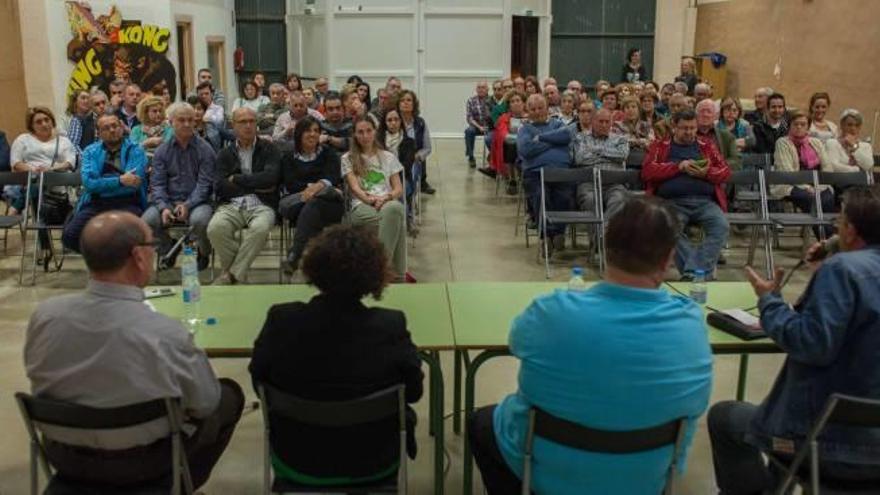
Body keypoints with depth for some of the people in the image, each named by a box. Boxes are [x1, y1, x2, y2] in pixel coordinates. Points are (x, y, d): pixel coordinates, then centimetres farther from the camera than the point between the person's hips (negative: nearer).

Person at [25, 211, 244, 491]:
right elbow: (205, 402, -14)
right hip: (140, 465, -4)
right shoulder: (164, 333, -31)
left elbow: (45, 384, 2)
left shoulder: (43, 315, -17)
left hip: (62, 456, 5)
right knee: (229, 394, 18)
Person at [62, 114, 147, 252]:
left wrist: (101, 184, -2)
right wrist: (120, 181, -10)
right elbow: (88, 182, -2)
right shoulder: (90, 152, 15)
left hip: (127, 204, -3)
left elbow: (132, 184, -8)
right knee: (70, 236, -22)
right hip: (95, 205, 3)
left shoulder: (135, 151, 7)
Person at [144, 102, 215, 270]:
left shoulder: (204, 149, 1)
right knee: (147, 220, -25)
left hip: (197, 202, -3)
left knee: (199, 219, -37)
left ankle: (203, 253, -2)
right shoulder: (162, 150, 9)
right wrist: (163, 207, -15)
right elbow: (157, 183, 3)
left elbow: (204, 183, -6)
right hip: (168, 201, 3)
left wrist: (187, 205, -20)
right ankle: (168, 250, 8)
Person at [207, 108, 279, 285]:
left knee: (260, 228, -36)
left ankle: (232, 274, -20)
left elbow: (270, 177, -6)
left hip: (261, 205, -1)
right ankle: (239, 271, -9)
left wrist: (236, 179, 0)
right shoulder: (225, 154, 18)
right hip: (231, 205, 2)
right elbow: (219, 187, 3)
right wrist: (255, 186, 0)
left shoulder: (269, 149, 13)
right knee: (215, 228, -31)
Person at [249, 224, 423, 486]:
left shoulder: (281, 319, -23)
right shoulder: (391, 326, -25)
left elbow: (259, 381, -5)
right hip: (373, 465, -1)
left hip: (296, 464, 1)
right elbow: (413, 392, -9)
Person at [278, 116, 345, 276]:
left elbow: (333, 177, -1)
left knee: (313, 203, -36)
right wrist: (311, 187, -14)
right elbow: (290, 183, 4)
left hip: (329, 203, -1)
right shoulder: (288, 157, 20)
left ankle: (294, 255, -40)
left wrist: (319, 186, -23)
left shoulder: (329, 153, 19)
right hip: (296, 200, 1)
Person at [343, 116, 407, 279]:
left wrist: (386, 197, -9)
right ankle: (398, 273, -35)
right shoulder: (348, 159, 16)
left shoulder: (388, 157, 23)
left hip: (388, 203, 2)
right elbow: (355, 187, 1)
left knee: (395, 208, -41)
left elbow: (399, 189, 14)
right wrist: (371, 199, -19)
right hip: (362, 206, -2)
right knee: (396, 220, -39)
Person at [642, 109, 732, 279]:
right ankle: (704, 271, -31)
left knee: (721, 226, -29)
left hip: (705, 201, 2)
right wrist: (678, 167, -7)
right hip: (672, 202, -2)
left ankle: (692, 272, -32)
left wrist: (706, 173, -6)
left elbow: (725, 171, 16)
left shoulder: (707, 145, 22)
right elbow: (647, 171, 2)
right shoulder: (660, 146, 17)